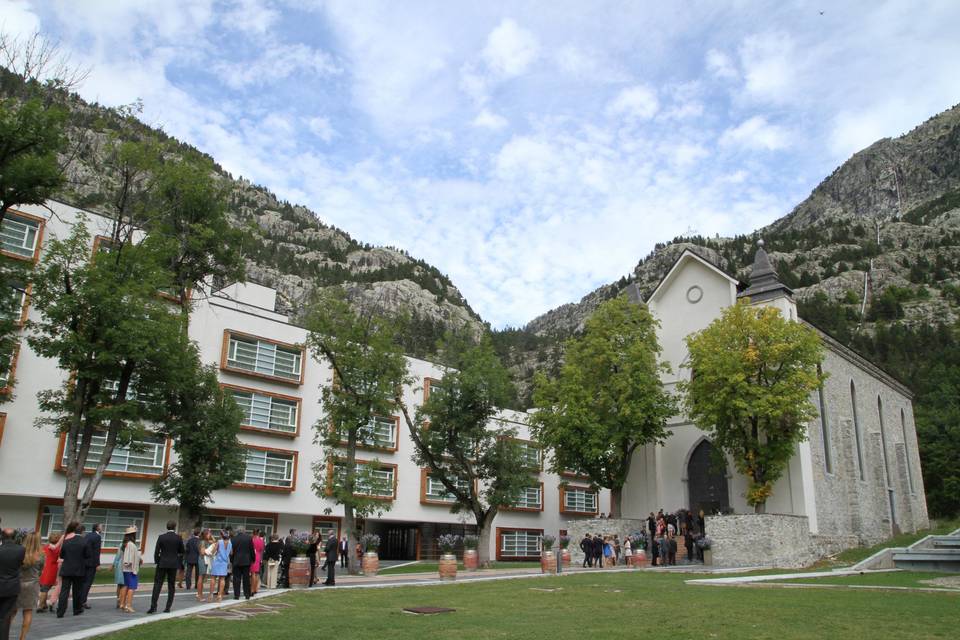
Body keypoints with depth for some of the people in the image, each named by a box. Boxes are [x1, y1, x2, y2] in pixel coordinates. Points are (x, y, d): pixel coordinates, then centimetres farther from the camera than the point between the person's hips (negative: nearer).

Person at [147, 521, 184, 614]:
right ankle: (168, 607, 7)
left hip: (162, 564, -1)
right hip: (174, 564, 1)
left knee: (157, 585, 3)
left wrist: (157, 562, 9)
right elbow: (181, 552, 5)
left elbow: (156, 551, -3)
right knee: (171, 586, 7)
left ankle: (153, 606, -5)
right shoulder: (179, 538, -3)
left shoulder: (161, 537, -5)